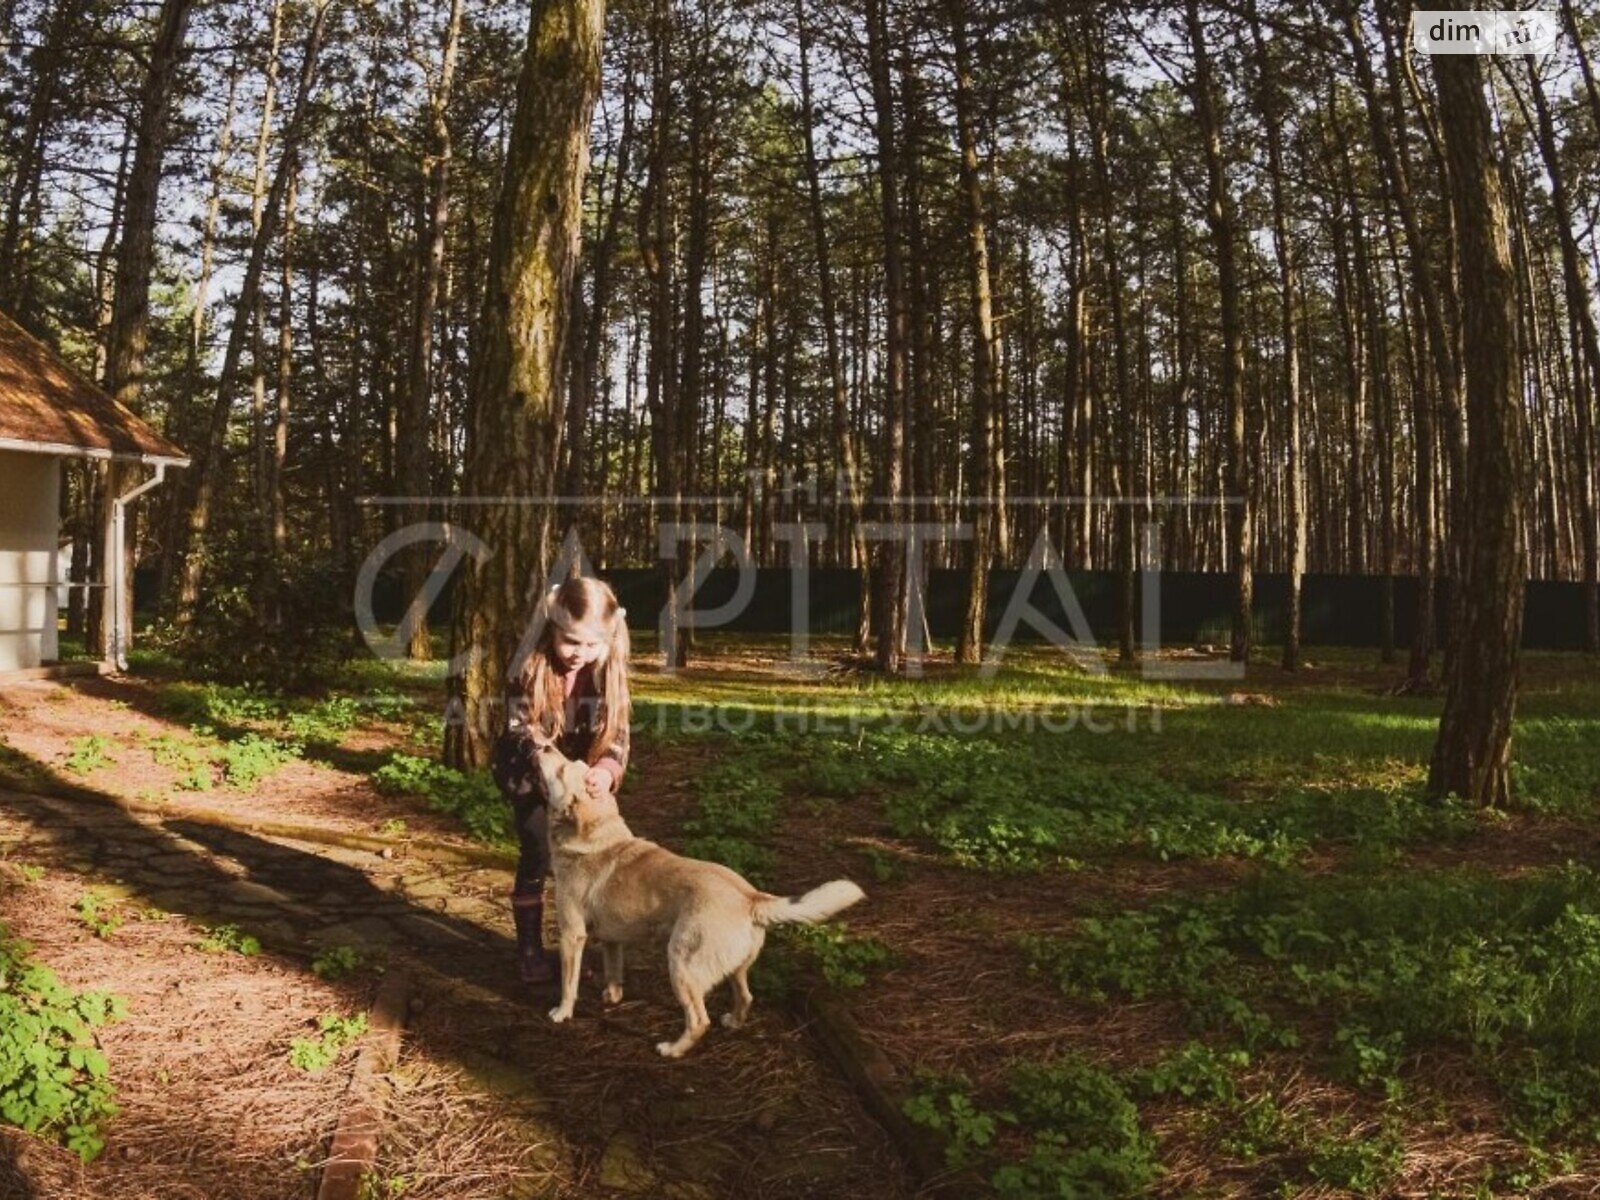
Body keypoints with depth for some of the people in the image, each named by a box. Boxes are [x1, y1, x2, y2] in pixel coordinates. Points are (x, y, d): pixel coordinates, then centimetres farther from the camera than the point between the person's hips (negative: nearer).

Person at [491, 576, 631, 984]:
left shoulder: (609, 669, -18)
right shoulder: (529, 667, -25)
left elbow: (617, 731, -19)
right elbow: (521, 729, -19)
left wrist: (606, 769, -40)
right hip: (528, 771, -3)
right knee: (537, 856, -5)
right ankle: (530, 951, 9)